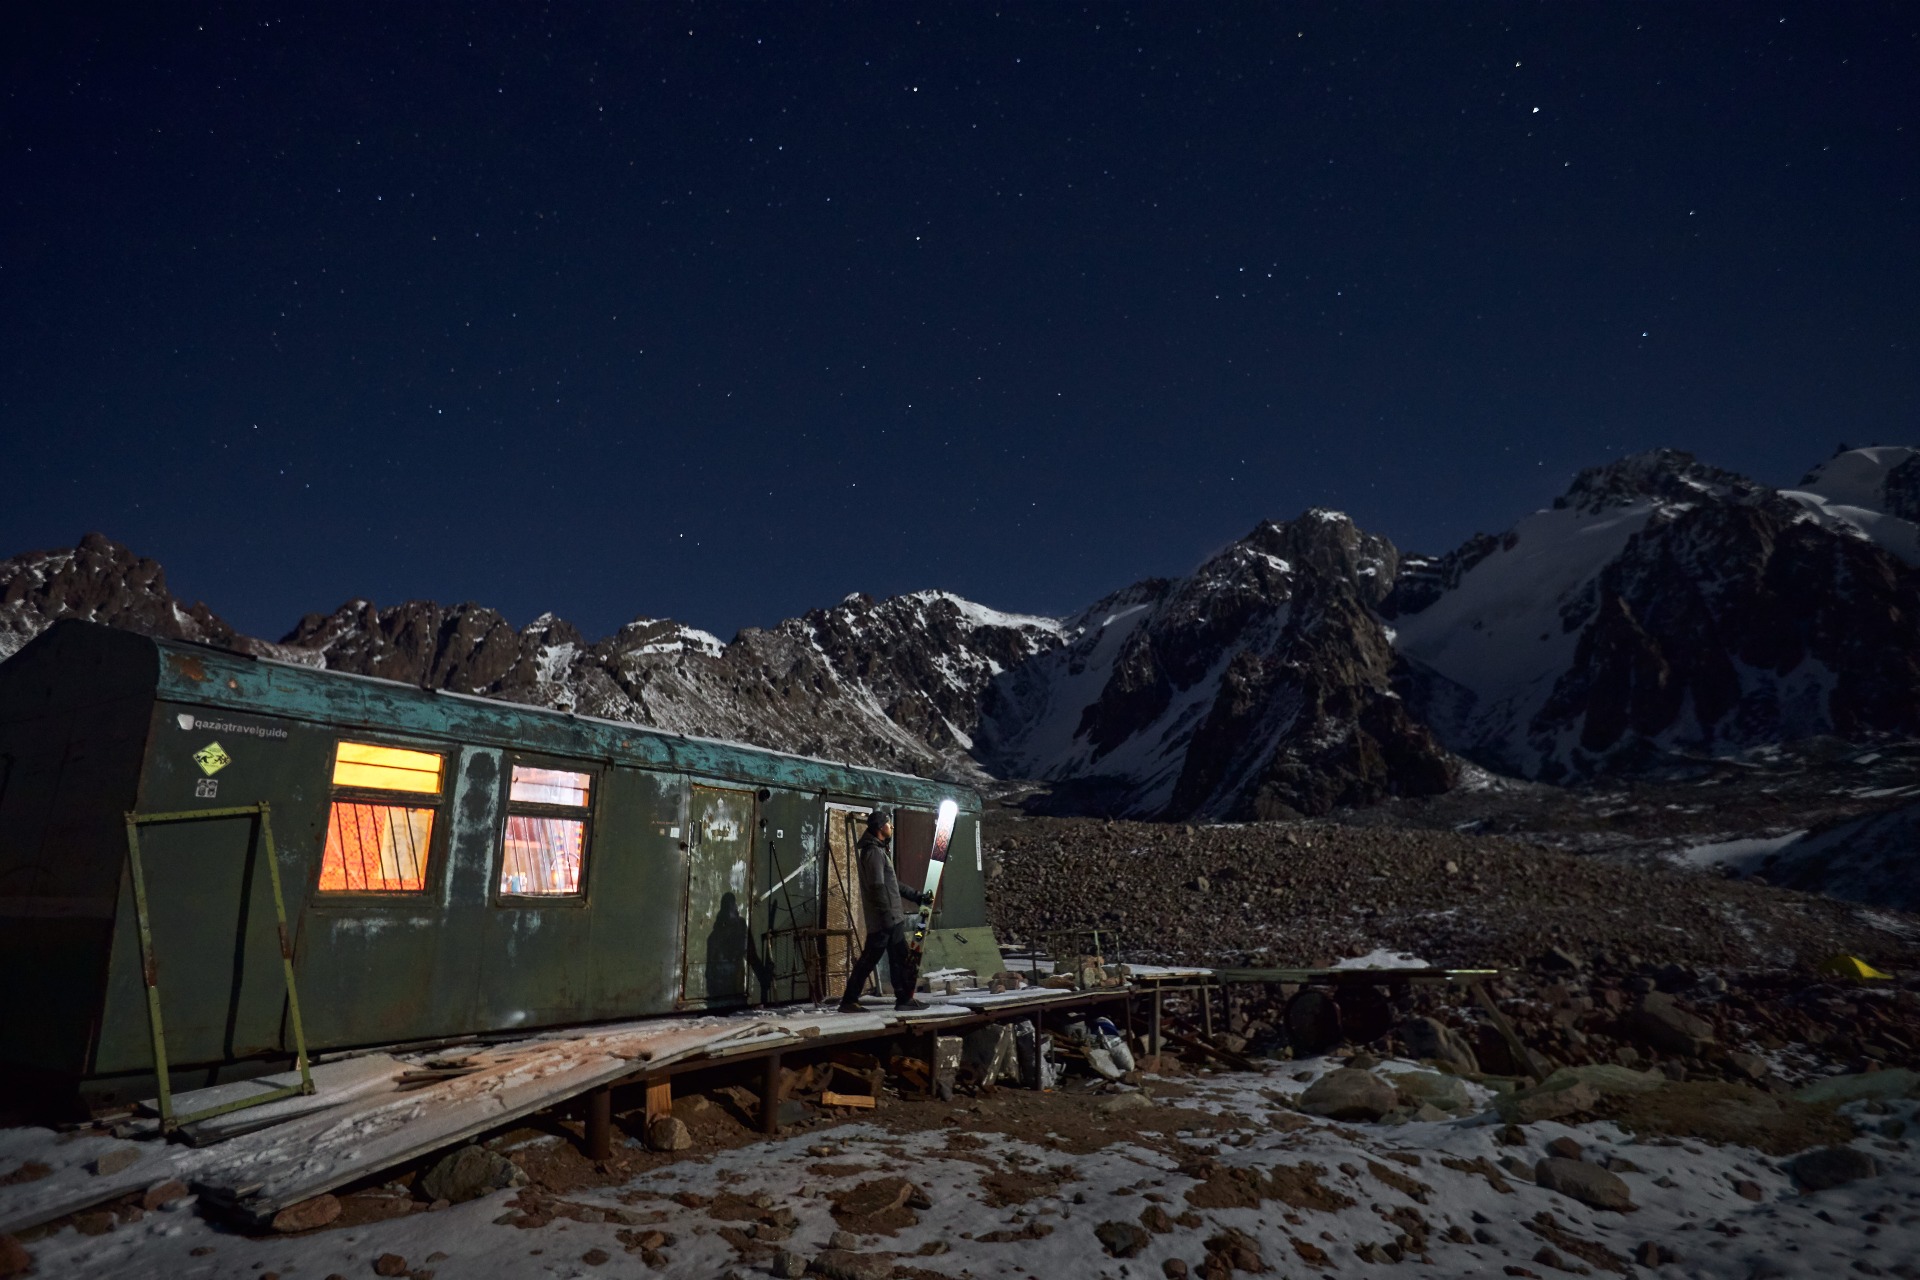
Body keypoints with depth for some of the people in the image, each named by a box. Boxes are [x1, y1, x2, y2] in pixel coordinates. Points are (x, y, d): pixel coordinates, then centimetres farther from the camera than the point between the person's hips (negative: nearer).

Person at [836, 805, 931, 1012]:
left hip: (890, 917, 10)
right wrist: (888, 916, -22)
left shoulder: (880, 849, 18)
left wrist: (914, 896, 24)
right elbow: (878, 888, -21)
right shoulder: (874, 851, -14)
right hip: (885, 918, -10)